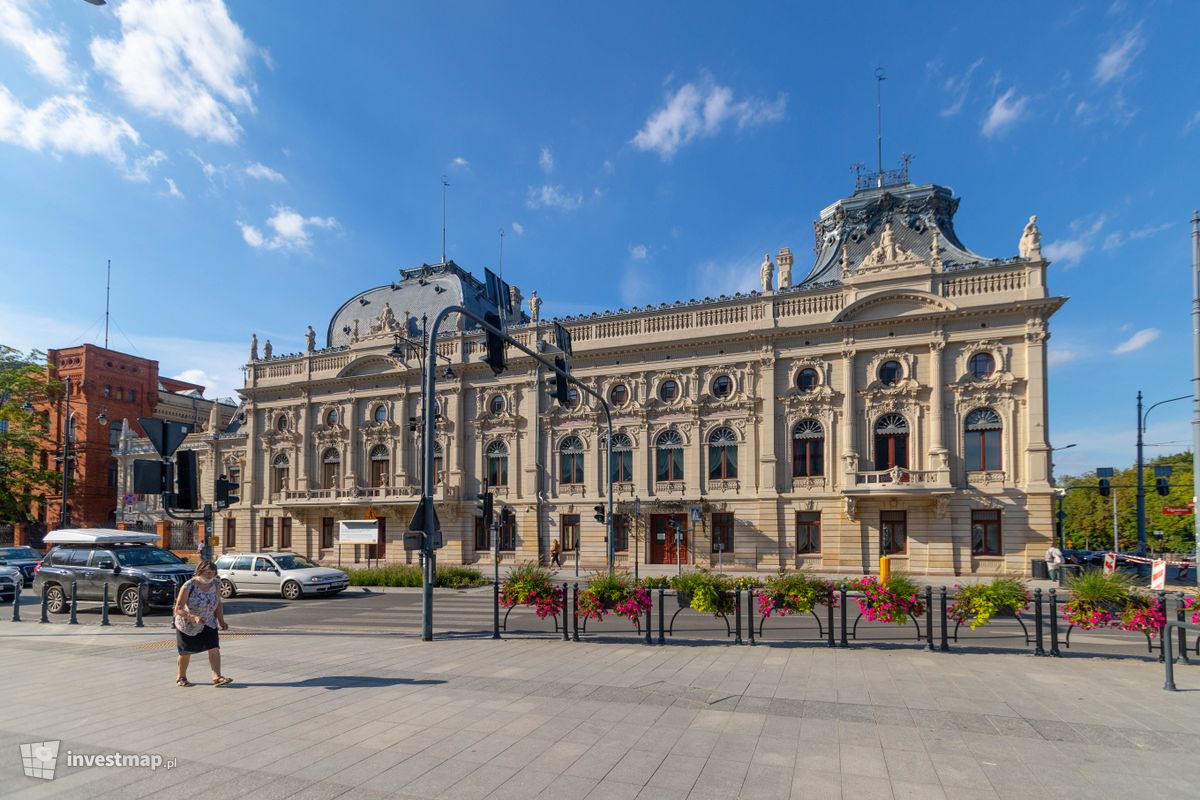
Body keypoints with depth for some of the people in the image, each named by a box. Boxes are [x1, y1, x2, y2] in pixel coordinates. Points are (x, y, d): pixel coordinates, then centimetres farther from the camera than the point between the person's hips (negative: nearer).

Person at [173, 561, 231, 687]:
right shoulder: (188, 587, -24)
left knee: (214, 648, -13)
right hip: (187, 625, -3)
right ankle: (181, 677, 35)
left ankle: (217, 676, -17)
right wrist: (194, 617, -39)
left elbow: (218, 604, 5)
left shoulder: (214, 585, -8)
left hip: (208, 624, 3)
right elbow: (178, 609, -24)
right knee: (186, 652, 12)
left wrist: (221, 620, -5)